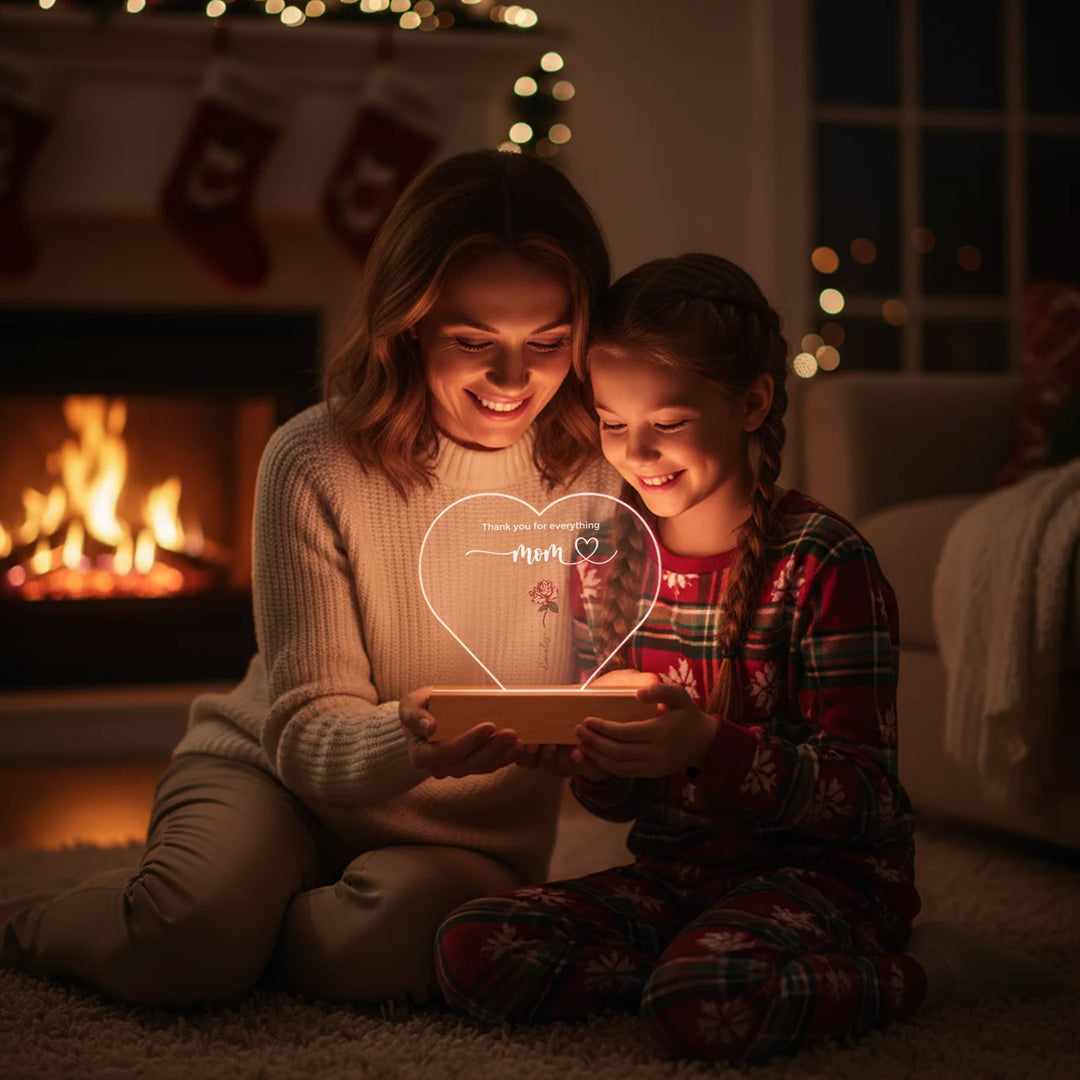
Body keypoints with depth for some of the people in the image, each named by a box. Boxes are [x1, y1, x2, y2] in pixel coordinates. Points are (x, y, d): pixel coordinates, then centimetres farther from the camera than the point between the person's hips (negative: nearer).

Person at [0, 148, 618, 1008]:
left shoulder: (604, 473, -8)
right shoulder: (318, 463, -14)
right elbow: (305, 729, -14)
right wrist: (402, 742, -37)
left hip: (467, 837, 2)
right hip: (274, 776, -1)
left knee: (387, 940, -34)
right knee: (192, 932, -33)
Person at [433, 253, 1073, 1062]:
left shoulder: (824, 562, -13)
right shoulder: (609, 566, 5)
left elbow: (863, 792, -17)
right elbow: (625, 798, 12)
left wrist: (708, 747, -32)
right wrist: (590, 764, -14)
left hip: (824, 872, -5)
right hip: (674, 873, 6)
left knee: (704, 1008, -35)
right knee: (473, 950, -16)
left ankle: (920, 972, -7)